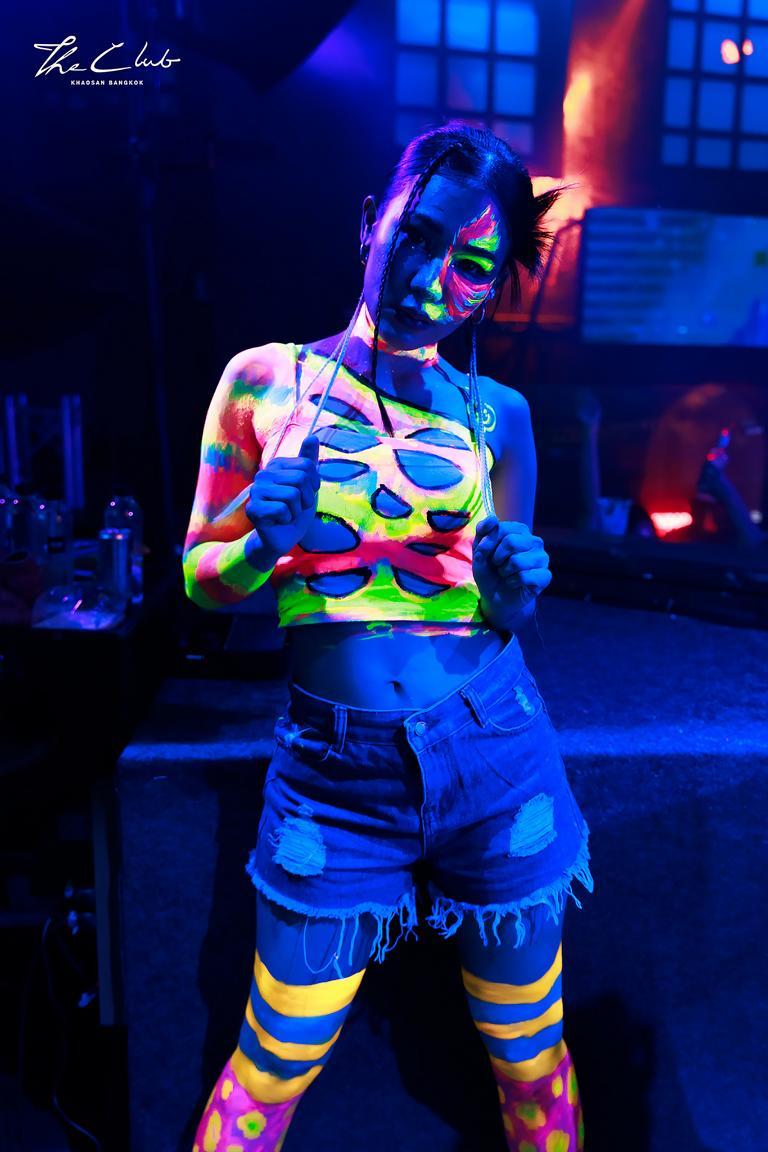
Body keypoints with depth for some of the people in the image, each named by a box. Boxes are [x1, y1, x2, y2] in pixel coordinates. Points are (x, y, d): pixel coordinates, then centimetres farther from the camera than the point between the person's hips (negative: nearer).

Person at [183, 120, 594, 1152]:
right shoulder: (266, 380, 1)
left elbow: (508, 611, 12)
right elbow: (201, 578, 5)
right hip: (337, 771, -1)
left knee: (533, 1064, 17)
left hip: (495, 765, 2)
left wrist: (513, 586, -11)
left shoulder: (496, 414, 4)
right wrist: (267, 543, -17)